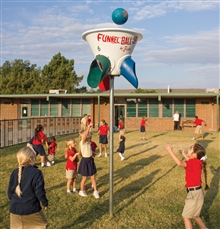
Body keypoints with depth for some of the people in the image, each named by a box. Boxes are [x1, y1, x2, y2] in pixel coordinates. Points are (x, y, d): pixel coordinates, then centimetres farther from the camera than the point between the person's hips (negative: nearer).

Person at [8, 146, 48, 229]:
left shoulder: (15, 172, -1)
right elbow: (39, 191, -15)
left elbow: (10, 191, 5)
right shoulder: (36, 173, -16)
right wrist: (45, 203, 1)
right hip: (31, 209, -4)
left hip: (15, 209, 4)